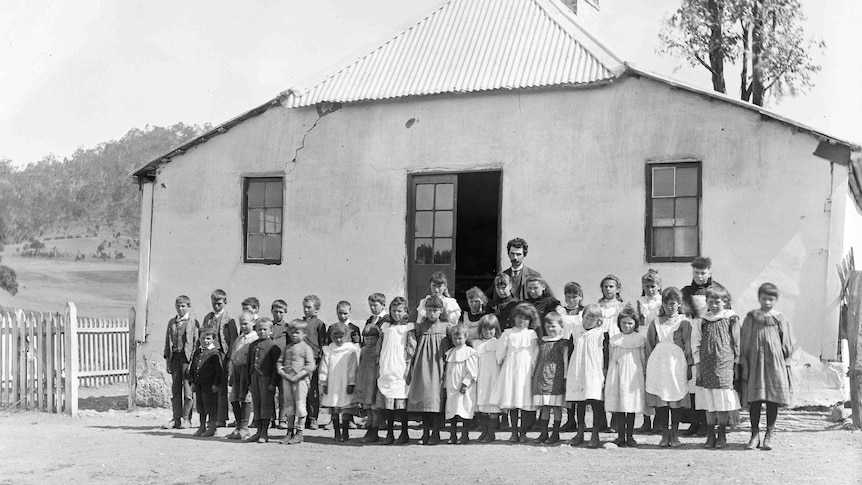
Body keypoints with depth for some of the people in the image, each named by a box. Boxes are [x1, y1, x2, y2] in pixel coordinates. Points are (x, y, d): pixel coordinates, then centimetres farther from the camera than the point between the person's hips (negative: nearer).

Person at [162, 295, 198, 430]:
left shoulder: (193, 322, 1)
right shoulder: (171, 322, 15)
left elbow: (196, 341, -2)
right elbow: (168, 341, 15)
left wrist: (194, 359, -10)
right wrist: (167, 358, 7)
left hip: (187, 357, -4)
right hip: (174, 356, 4)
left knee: (187, 388, -3)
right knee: (175, 389, 6)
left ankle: (186, 419, 2)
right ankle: (176, 418, 10)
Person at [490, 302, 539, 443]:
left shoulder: (532, 335, 5)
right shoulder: (508, 333, 7)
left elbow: (535, 354, 2)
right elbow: (500, 352, 7)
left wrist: (533, 370, -4)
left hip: (526, 371, -1)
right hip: (510, 370, 1)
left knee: (526, 403, -2)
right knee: (512, 403, 2)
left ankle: (523, 432, 7)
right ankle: (514, 432, 9)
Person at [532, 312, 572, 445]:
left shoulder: (563, 343, -1)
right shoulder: (542, 342, 15)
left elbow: (565, 360, -3)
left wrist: (565, 378, -7)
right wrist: (533, 375, 19)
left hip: (556, 378, -5)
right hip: (541, 378, 5)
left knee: (556, 406, -2)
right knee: (544, 407, 7)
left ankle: (555, 434, 5)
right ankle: (544, 433, 12)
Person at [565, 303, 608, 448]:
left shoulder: (602, 334, 0)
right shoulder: (576, 334, 11)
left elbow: (606, 355, -1)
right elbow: (570, 354, 16)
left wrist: (605, 372, -6)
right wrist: (568, 375, 14)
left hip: (595, 374, -4)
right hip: (577, 374, 4)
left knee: (596, 403, -5)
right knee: (579, 403, 10)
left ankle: (595, 435, 2)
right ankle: (580, 432, 19)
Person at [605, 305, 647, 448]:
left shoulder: (640, 339, 4)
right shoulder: (613, 340, 9)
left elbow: (643, 359, 7)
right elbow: (610, 359, 13)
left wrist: (646, 375, 5)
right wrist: (608, 375, 10)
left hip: (633, 375, -1)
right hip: (617, 376, 2)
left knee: (631, 407, 1)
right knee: (617, 406, -1)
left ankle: (630, 436, 8)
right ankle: (620, 436, 5)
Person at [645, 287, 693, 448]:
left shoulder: (684, 322, 5)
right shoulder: (655, 322, 14)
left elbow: (688, 346, 3)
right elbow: (649, 345, 14)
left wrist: (689, 365, -2)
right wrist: (648, 365, 9)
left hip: (677, 363, -2)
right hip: (658, 364, 2)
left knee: (676, 399, -1)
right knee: (659, 400, -1)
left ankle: (674, 434, 9)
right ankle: (664, 434, 6)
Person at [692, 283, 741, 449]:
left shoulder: (731, 319, 1)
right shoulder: (702, 321, 6)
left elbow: (737, 343, 4)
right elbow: (695, 344, 9)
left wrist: (736, 363, 2)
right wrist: (698, 365, 4)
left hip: (725, 365, -2)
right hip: (706, 365, 2)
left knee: (724, 400, -2)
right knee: (709, 403, 5)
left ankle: (722, 435, 9)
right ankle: (710, 435, 12)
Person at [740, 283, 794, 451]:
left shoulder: (780, 320, 4)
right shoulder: (751, 319, 3)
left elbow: (786, 345, 8)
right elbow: (744, 344, 4)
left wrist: (787, 366, 5)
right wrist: (743, 365, -1)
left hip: (775, 364, 0)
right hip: (754, 363, 0)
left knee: (773, 401, 3)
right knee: (754, 400, 2)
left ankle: (769, 435, 13)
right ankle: (755, 435, 12)